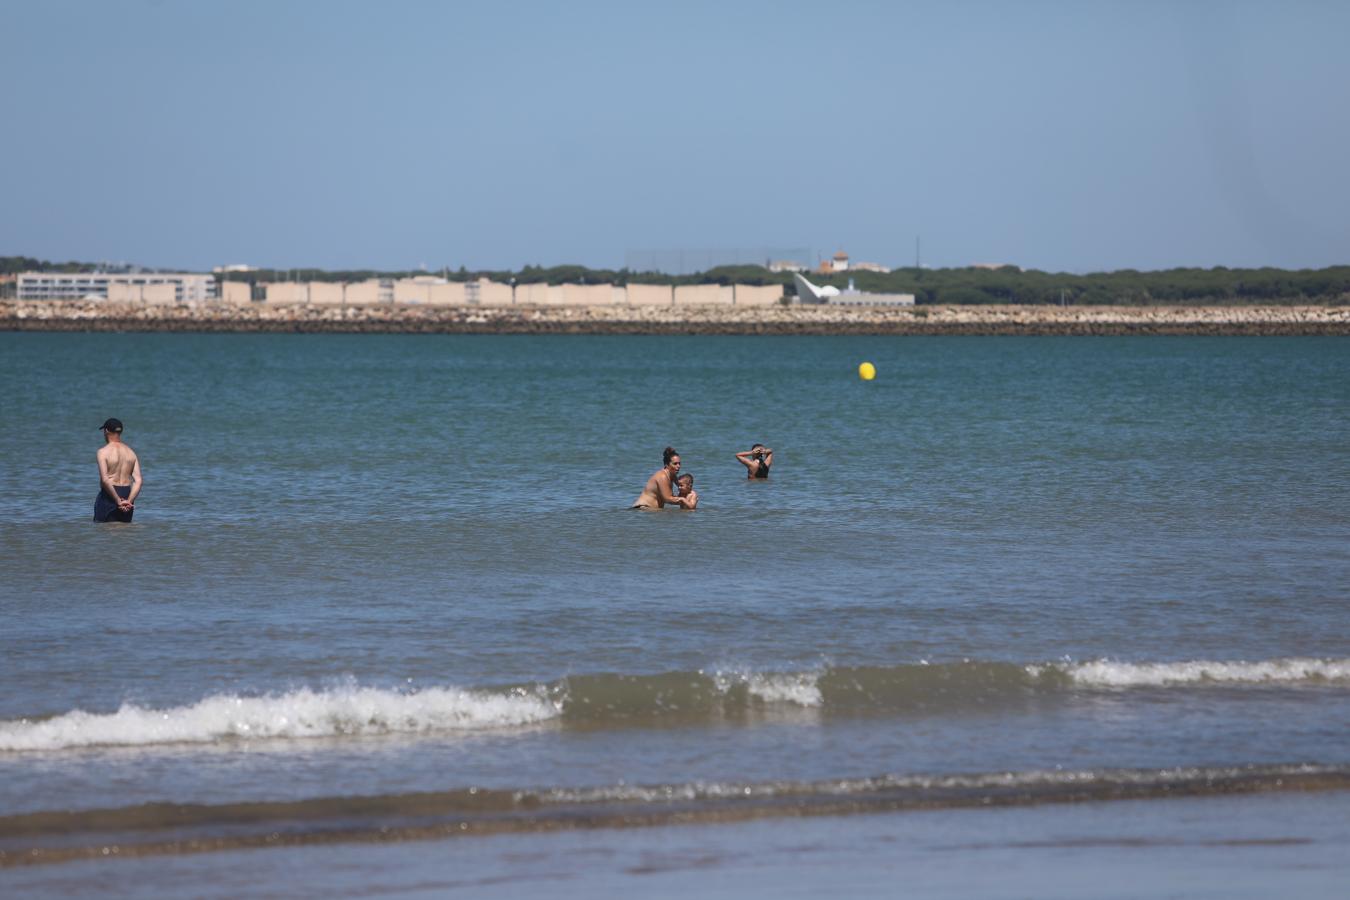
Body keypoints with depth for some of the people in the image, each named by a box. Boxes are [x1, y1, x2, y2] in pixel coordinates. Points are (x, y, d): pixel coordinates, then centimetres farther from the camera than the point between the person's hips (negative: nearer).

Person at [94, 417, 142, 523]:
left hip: (109, 495, -6)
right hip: (127, 495, 6)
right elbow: (138, 481, -1)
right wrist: (129, 501, -8)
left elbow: (105, 480, -20)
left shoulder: (103, 452, -9)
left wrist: (118, 501, -17)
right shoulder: (131, 453, 9)